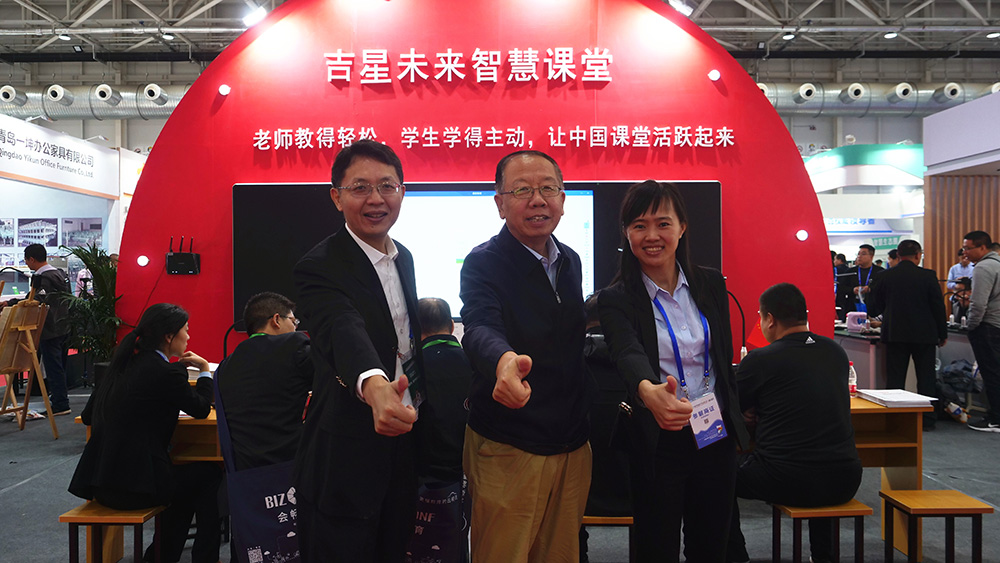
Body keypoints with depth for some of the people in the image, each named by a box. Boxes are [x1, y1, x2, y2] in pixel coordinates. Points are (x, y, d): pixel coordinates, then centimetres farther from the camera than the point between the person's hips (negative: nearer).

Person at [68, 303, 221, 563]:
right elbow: (201, 409, 0)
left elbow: (87, 416, 19)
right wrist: (204, 370, 15)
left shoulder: (123, 363, 9)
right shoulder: (166, 372, -15)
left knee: (188, 475, 27)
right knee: (208, 474, 15)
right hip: (134, 487, -8)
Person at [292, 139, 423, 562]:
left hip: (401, 440, 7)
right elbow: (343, 333, -39)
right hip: (346, 459, -7)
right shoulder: (320, 268, -18)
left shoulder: (404, 258, 8)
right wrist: (375, 388, -57)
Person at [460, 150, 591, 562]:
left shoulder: (571, 262, 8)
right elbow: (480, 330, -32)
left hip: (573, 446, 6)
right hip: (508, 449, -6)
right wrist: (505, 361, -54)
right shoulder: (483, 263, -13)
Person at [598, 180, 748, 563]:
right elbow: (628, 355, -30)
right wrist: (648, 392, -51)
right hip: (658, 443, -4)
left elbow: (725, 359, 11)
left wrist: (734, 424, 13)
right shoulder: (617, 299, -10)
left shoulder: (711, 284, 4)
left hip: (716, 437, 4)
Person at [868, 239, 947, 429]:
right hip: (924, 334, -1)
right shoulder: (928, 276, -7)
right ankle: (927, 419, 12)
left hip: (894, 334, 1)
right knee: (926, 378, 9)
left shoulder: (885, 277, -2)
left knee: (895, 378, 6)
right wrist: (942, 334, 6)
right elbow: (938, 306, -4)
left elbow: (876, 306, 7)